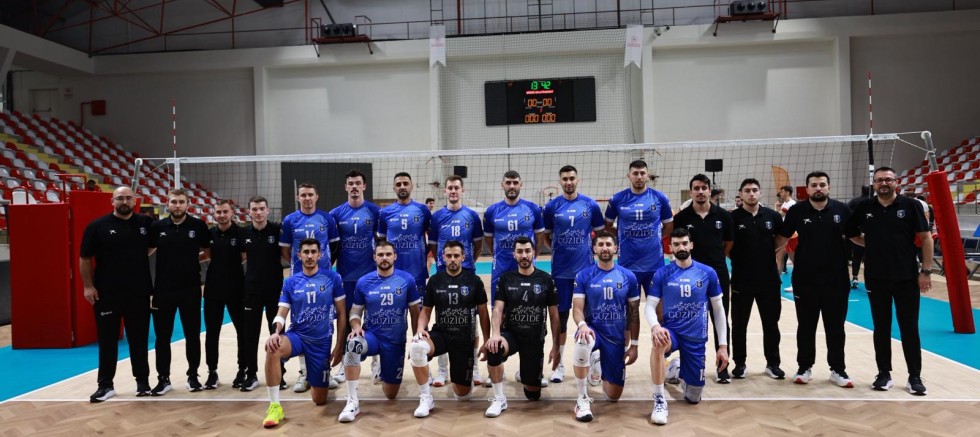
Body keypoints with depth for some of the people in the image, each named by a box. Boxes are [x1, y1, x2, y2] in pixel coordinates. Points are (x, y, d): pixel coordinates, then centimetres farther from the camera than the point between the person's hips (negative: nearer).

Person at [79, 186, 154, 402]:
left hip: (139, 293, 2)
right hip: (106, 294, -1)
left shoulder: (146, 223, 2)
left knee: (139, 339, 9)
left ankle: (142, 381, 21)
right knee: (107, 340, 7)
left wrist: (139, 258, 5)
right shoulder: (97, 226, -4)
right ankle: (105, 384, 17)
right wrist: (88, 286, -6)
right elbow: (85, 258, -1)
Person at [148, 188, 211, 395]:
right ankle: (163, 378, 18)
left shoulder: (198, 226, -2)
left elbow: (209, 253, 10)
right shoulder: (157, 227, 0)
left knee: (192, 335, 8)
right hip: (163, 290, 1)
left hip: (191, 289, -1)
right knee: (162, 336, 6)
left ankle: (193, 376, 22)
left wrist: (192, 260, -2)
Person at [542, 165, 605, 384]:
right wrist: (558, 249, -1)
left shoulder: (590, 205, 0)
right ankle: (559, 365, 16)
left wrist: (591, 250, 1)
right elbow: (545, 236, 10)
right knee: (560, 316, 6)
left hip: (586, 268, 0)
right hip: (561, 270, 0)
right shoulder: (551, 206, 1)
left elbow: (600, 233, 9)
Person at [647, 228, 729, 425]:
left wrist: (722, 345, 0)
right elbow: (650, 306, -8)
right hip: (671, 331, -2)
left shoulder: (708, 273, -3)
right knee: (658, 343, -40)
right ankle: (659, 400, -24)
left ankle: (676, 370, 41)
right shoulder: (662, 274, -5)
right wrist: (655, 325, -30)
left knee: (693, 398, 7)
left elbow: (718, 309, 3)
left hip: (696, 339, 2)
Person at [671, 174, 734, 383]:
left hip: (718, 274, 1)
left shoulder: (723, 215, 0)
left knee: (721, 321, 5)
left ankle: (723, 366, 15)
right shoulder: (682, 217, -3)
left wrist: (715, 258, 6)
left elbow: (728, 242, 11)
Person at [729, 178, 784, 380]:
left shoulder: (773, 216, 1)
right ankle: (740, 363, 18)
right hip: (742, 280, -2)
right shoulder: (733, 218, -5)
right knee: (739, 324, 6)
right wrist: (737, 259, -3)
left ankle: (773, 363, 23)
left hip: (769, 279, 2)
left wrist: (774, 256, 4)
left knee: (771, 323, 10)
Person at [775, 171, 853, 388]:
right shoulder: (796, 211, -3)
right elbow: (782, 239, 4)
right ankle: (805, 368, 22)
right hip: (804, 280, 0)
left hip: (836, 279, 1)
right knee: (806, 327, 10)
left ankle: (838, 370, 22)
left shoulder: (842, 210, -2)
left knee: (835, 328, 10)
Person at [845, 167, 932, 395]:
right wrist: (872, 245, 3)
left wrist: (926, 271, -7)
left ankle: (915, 377, 15)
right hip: (876, 278, 2)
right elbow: (851, 234, 15)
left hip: (907, 277, -2)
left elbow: (925, 238, -3)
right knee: (881, 328, 9)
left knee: (909, 328, 4)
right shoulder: (864, 208, 2)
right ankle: (884, 373, 19)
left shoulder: (911, 205, -4)